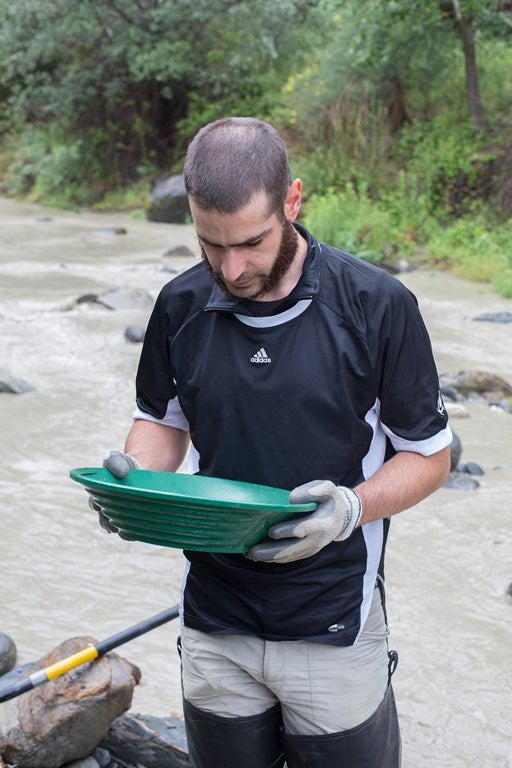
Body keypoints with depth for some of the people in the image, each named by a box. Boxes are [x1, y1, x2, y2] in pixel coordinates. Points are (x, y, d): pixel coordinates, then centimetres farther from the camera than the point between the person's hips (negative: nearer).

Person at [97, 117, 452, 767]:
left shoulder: (378, 306, -12)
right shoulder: (180, 305, -1)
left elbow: (429, 455, -4)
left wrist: (353, 507, -22)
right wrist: (136, 474, -8)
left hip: (334, 629, -3)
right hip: (213, 625, 3)